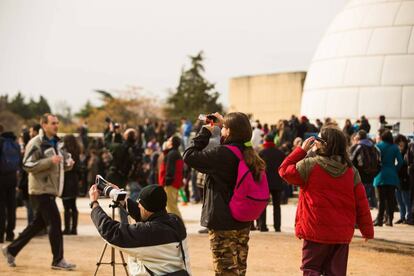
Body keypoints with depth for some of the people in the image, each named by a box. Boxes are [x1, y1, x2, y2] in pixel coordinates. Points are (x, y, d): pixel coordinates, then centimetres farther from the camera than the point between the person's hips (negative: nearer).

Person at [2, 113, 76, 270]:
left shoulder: (56, 143, 15)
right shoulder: (36, 144, -12)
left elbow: (59, 165, 24)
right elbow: (27, 165, -19)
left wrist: (67, 164, 1)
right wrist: (50, 161, -26)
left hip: (50, 189, 9)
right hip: (41, 190, -9)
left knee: (38, 224, 14)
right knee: (55, 222, -10)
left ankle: (11, 250, 25)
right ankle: (58, 260, -2)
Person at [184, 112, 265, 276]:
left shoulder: (222, 153, -22)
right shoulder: (248, 154, 4)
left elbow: (189, 156, -18)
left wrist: (205, 132, -8)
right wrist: (224, 122, 18)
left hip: (223, 226, -8)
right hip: (243, 224, 8)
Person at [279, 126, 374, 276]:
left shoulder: (309, 165, -11)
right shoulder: (351, 171, 1)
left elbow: (284, 170, 2)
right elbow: (361, 203, 3)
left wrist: (302, 150, 5)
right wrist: (367, 230, 12)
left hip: (316, 232, -3)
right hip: (342, 234, 3)